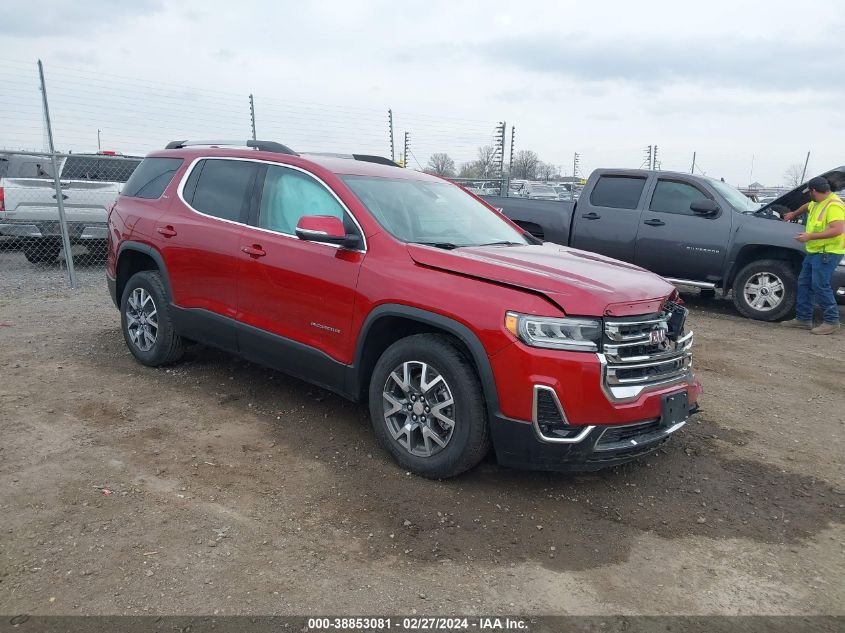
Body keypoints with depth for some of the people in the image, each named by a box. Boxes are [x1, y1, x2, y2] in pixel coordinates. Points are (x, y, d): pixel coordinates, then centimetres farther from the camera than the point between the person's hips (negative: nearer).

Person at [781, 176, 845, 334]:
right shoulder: (818, 203, 13)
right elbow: (807, 207, 38)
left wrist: (810, 236, -27)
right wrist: (794, 214, 47)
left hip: (828, 252, -10)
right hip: (814, 251, 10)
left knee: (820, 286, -10)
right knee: (804, 284, 11)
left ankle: (831, 321, 0)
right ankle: (803, 319, 18)